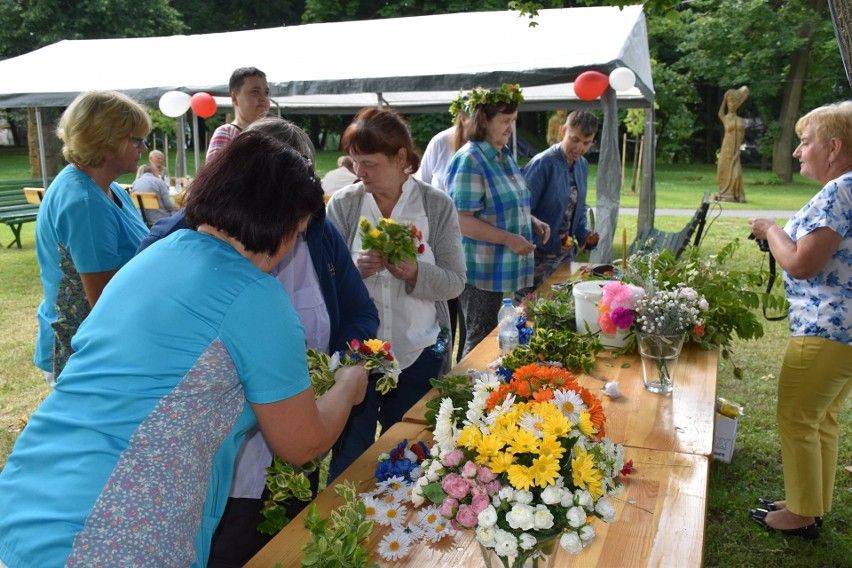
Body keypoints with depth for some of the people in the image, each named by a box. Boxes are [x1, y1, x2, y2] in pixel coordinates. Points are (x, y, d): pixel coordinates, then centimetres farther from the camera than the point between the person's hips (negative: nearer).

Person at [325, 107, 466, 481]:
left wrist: (415, 273, -25)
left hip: (418, 355, 1)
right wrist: (354, 270, -25)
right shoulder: (342, 204, -3)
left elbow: (455, 282, -7)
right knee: (348, 458, 9)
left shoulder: (437, 205, -5)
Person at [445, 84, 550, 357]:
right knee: (480, 341, 1)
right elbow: (461, 220, -21)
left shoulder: (505, 155, 12)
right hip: (480, 271, -9)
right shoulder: (469, 160, -16)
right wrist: (508, 239, -24)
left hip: (502, 269, 9)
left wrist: (533, 222, 7)